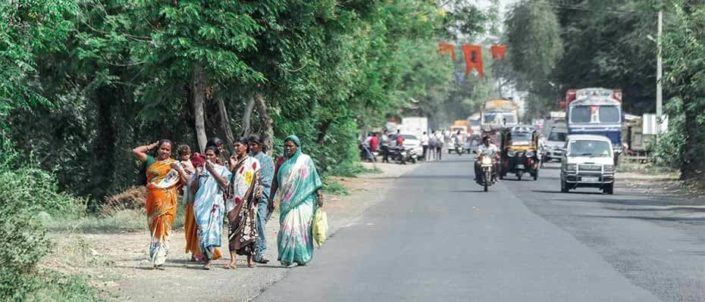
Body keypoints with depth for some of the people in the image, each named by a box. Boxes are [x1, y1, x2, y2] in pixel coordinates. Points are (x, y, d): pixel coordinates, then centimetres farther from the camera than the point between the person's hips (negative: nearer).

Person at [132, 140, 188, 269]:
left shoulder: (174, 164, 10)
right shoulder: (151, 161, 12)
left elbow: (185, 181, 7)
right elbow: (135, 151, 6)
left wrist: (179, 170, -8)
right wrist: (151, 146, 11)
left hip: (167, 201, -2)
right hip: (153, 200, 2)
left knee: (164, 228, -9)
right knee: (154, 228, 4)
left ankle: (159, 260, -13)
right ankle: (155, 257, 13)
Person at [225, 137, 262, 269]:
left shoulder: (253, 162, 6)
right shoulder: (234, 162, 17)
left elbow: (257, 180, 1)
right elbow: (228, 180, 11)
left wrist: (256, 196, -11)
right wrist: (232, 167, 1)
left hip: (247, 200, -3)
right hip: (234, 199, 3)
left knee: (248, 228, -2)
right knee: (233, 229, -6)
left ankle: (250, 259, 8)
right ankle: (232, 260, -11)